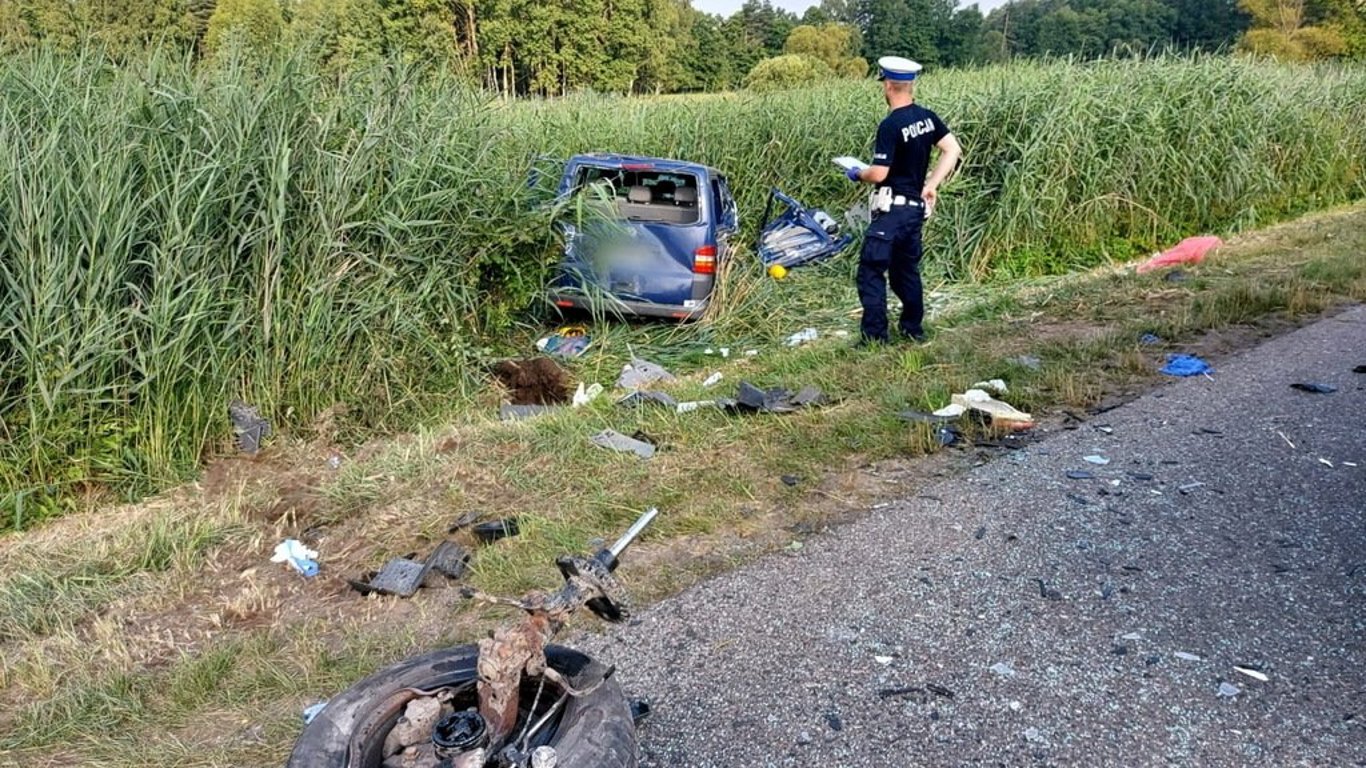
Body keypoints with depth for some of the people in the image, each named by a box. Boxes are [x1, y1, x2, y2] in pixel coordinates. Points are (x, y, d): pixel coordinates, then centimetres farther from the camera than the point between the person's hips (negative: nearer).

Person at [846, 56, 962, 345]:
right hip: (916, 206, 8)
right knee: (907, 268, 18)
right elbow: (953, 150, 4)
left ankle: (875, 334, -4)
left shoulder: (890, 126, -18)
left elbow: (879, 173, -18)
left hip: (892, 208, -8)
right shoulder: (927, 117, 4)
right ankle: (913, 328, 24)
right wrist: (931, 185, 5)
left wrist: (856, 174, 2)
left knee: (871, 270, -3)